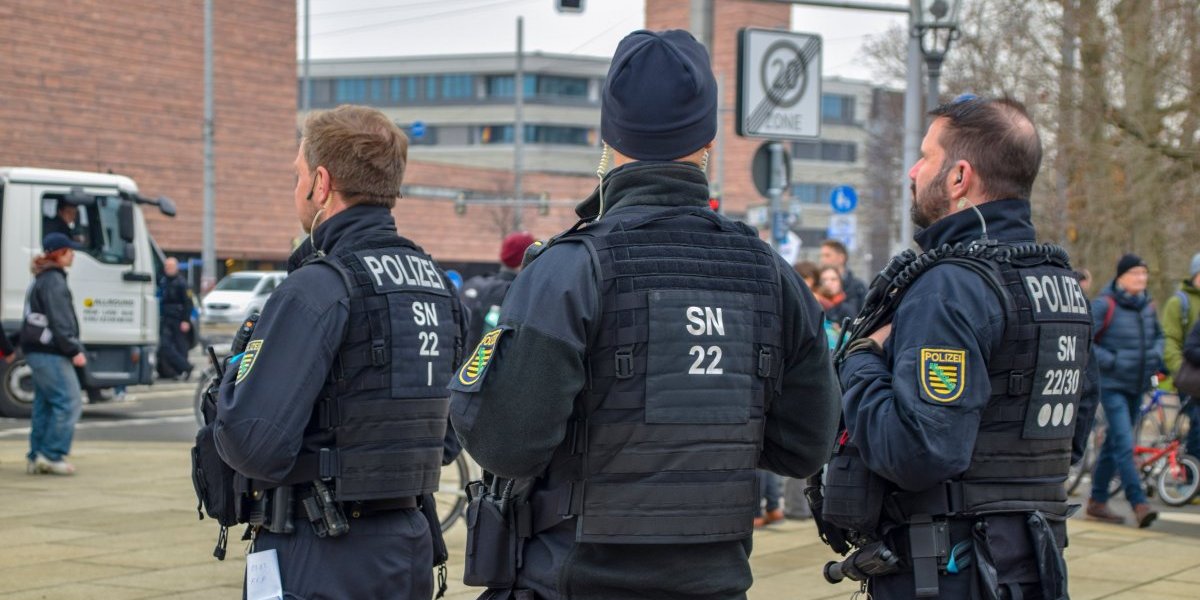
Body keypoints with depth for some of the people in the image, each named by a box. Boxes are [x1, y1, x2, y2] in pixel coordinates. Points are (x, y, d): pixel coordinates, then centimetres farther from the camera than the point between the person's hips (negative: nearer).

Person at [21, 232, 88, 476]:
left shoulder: (41, 279, 18)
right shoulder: (53, 280, -14)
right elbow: (59, 321, -19)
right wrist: (74, 350, -17)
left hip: (39, 352, 10)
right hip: (50, 353, -10)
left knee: (45, 405, 10)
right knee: (69, 401, -10)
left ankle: (37, 458, 11)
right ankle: (51, 455, -12)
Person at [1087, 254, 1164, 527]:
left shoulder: (1147, 305, 8)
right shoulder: (1104, 304, -12)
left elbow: (1158, 335, 24)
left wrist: (1156, 354, 4)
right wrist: (1112, 361, -18)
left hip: (1137, 386, 7)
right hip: (1112, 385, -7)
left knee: (1114, 443, 14)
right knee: (1124, 445, -14)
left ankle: (1097, 501, 23)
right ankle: (1139, 503, -15)